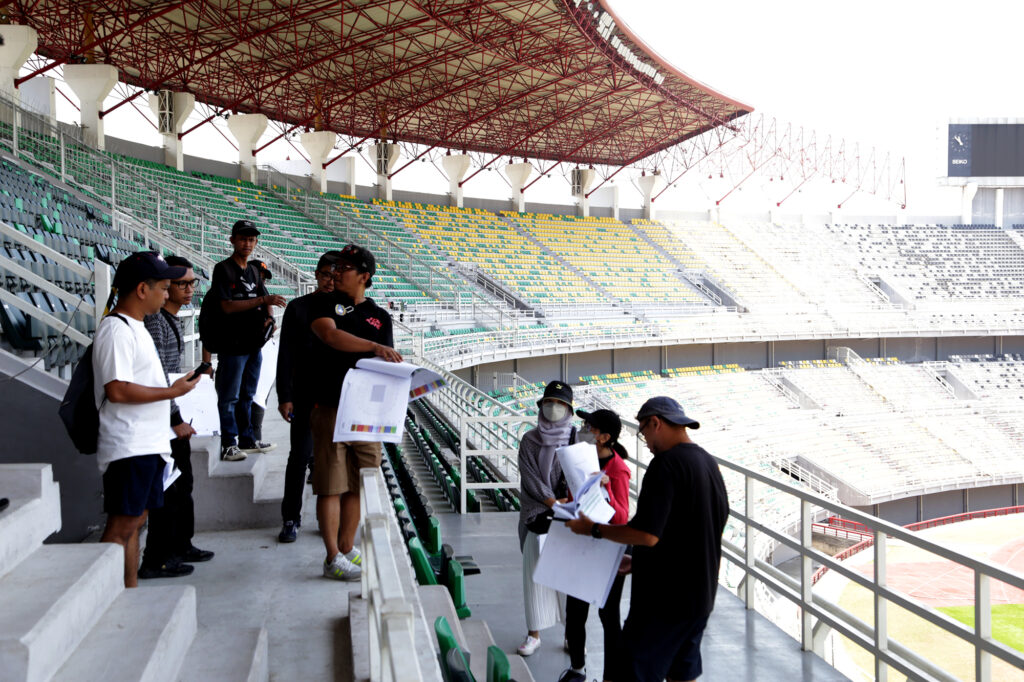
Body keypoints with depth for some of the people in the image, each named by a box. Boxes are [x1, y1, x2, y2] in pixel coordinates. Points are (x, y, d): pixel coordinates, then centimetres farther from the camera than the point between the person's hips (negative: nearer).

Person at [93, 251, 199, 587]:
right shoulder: (116, 329, -14)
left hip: (148, 445, 10)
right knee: (121, 526, -7)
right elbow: (117, 390, -23)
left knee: (134, 522, 13)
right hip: (128, 448, -10)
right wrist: (172, 391, -17)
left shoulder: (135, 327, 19)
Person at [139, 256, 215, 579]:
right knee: (167, 490, -4)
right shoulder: (155, 321, -17)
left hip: (175, 417, 10)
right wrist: (175, 420, -22)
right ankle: (155, 561, 4)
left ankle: (180, 546, 32)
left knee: (182, 483, 19)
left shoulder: (173, 319, 13)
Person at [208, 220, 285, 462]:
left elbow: (265, 299, 20)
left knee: (247, 395, 15)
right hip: (232, 344, -7)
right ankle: (228, 445, 2)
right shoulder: (223, 269, -7)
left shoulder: (254, 270, 15)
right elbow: (227, 306, -15)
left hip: (254, 344, 7)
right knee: (229, 397, -3)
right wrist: (262, 300, -21)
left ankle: (246, 440, 24)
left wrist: (268, 317, -2)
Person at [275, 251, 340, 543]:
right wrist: (284, 396, -6)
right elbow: (286, 356, 0)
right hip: (305, 398, -1)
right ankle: (291, 519, 13)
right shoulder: (298, 308, 2)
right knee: (300, 457, 0)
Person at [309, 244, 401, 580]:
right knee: (331, 484, -2)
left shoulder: (380, 316, 13)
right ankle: (333, 558, 5)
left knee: (358, 483, 9)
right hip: (331, 406, -3)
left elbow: (386, 365, 10)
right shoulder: (326, 304, 5)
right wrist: (374, 346, -24)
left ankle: (347, 548, 23)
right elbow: (330, 335, -16)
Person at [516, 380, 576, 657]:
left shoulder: (576, 439, 1)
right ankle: (533, 634, 16)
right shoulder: (529, 440, 3)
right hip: (537, 517, 1)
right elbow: (530, 477, -4)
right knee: (535, 573, 4)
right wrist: (553, 502, -14)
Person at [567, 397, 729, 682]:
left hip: (665, 599, -9)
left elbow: (647, 535, -26)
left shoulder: (665, 464, -20)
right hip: (702, 595, 9)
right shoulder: (710, 463, 8)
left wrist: (593, 529, -14)